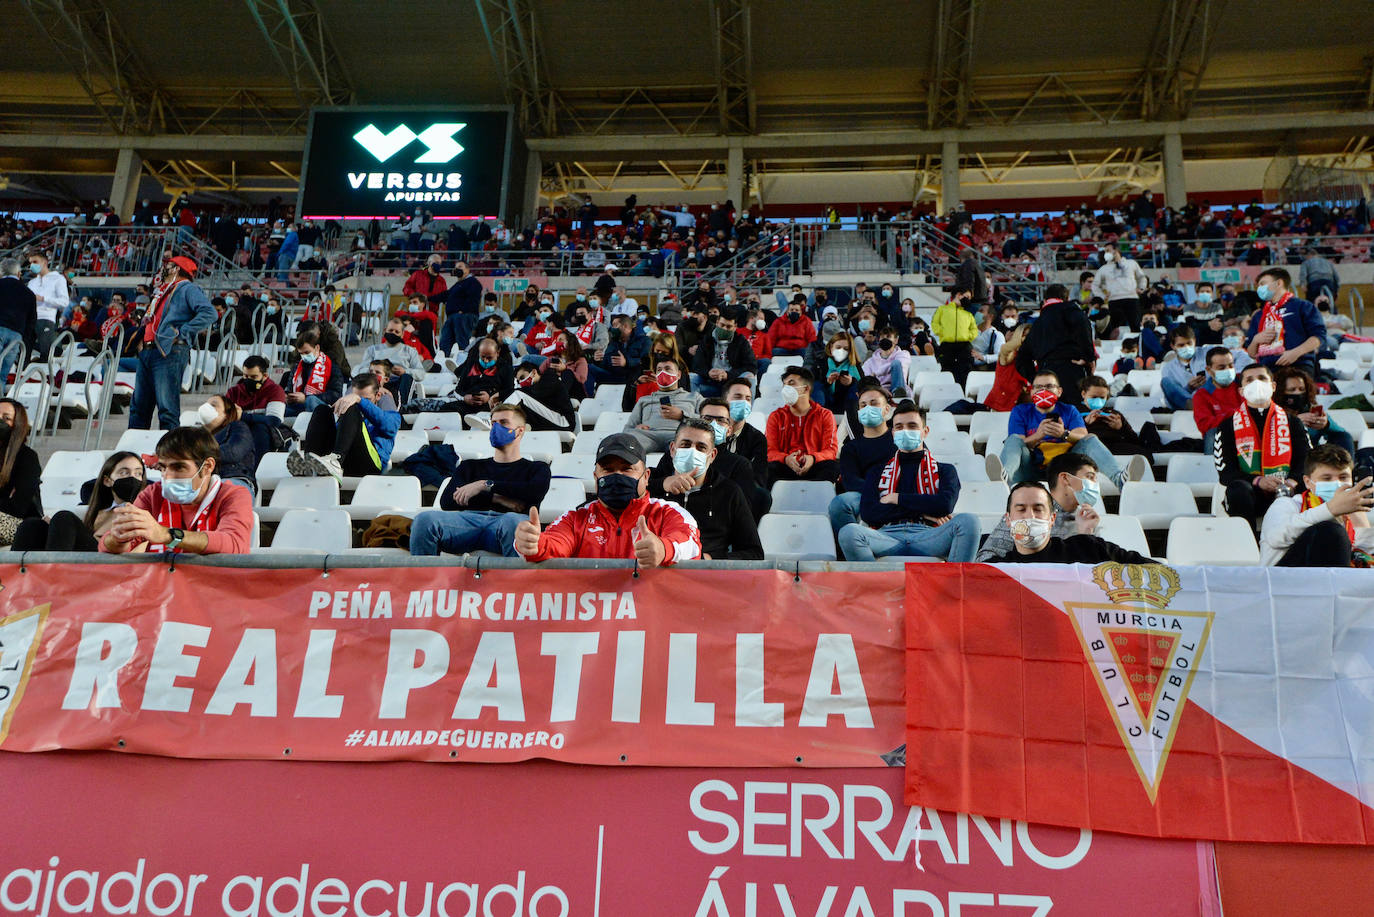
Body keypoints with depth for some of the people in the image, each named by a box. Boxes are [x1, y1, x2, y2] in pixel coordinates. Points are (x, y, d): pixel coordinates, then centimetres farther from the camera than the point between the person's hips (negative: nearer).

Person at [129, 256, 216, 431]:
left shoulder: (187, 289, 0)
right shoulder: (160, 292, 27)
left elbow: (209, 313, -16)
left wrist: (182, 333, -17)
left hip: (169, 353, -9)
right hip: (147, 353, 9)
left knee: (167, 407, -11)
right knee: (138, 405, 7)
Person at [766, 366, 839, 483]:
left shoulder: (825, 415, 15)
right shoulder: (776, 417, 18)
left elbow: (831, 450, 5)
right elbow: (770, 450, 7)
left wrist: (813, 458, -19)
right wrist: (786, 459, -17)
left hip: (813, 468, 0)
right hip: (786, 469, 0)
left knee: (834, 466, -33)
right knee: (769, 468, -33)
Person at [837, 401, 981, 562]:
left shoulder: (944, 470, 24)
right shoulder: (878, 471, 26)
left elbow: (946, 505, 1)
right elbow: (867, 512, 7)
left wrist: (896, 499, 5)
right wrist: (921, 510, 1)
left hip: (927, 536, 0)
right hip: (888, 535, 0)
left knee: (968, 521, -31)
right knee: (849, 532, -33)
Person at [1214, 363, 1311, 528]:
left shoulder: (1292, 422, 17)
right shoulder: (1228, 426, 10)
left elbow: (1304, 464, 10)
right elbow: (1225, 473, 1)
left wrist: (1292, 481, -15)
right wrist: (1257, 481, -18)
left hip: (1285, 491, 1)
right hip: (1251, 492, -1)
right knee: (1239, 490, -37)